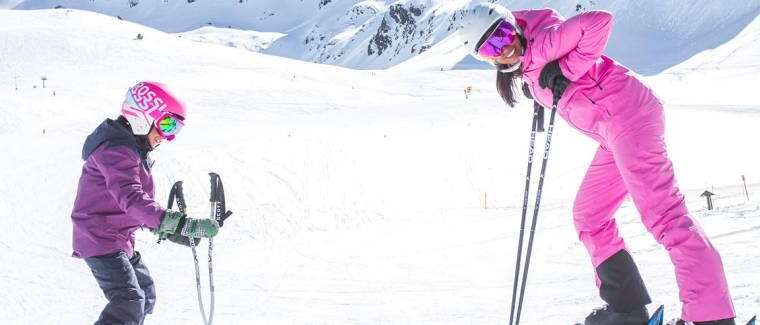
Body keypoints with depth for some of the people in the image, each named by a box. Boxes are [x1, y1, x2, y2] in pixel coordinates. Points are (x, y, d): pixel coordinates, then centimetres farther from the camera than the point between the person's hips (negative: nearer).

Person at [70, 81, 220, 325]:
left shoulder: (133, 149, 14)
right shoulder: (116, 151, -21)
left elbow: (141, 202, 20)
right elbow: (132, 200, -36)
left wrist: (169, 232, 8)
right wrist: (184, 224, -44)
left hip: (120, 241, 11)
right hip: (100, 240, -11)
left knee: (146, 296, 18)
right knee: (130, 303, -21)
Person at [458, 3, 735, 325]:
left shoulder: (541, 42, -12)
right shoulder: (527, 68, 15)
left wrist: (566, 72, -18)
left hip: (626, 112, -11)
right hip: (613, 134, 11)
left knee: (661, 212, -17)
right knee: (589, 216, 15)